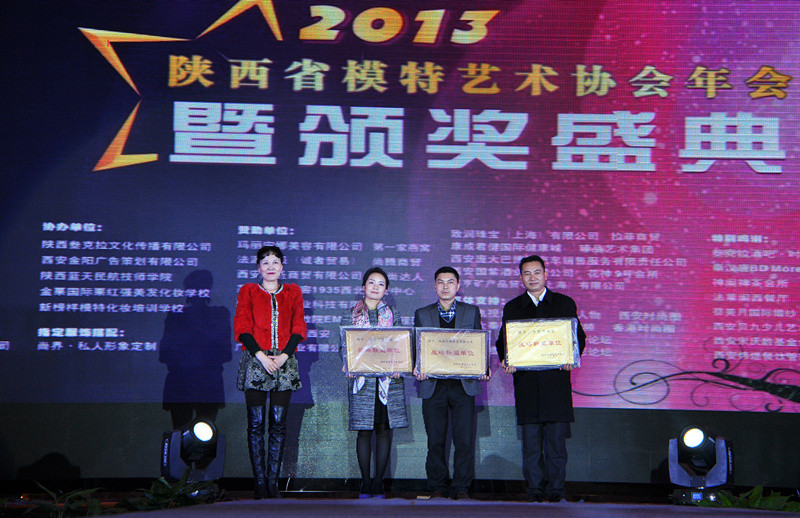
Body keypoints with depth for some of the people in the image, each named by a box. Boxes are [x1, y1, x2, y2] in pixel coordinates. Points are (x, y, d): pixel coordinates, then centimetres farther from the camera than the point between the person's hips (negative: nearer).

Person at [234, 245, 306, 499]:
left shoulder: (293, 292, 14)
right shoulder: (248, 291, 10)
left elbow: (299, 328, 7)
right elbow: (241, 327, 1)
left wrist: (283, 355, -8)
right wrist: (261, 356, -12)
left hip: (284, 361, 2)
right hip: (255, 361, -1)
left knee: (279, 423, 0)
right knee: (256, 423, -4)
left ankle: (273, 482, 4)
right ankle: (260, 483, -1)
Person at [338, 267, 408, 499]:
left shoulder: (393, 315, 12)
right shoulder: (350, 315, 8)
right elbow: (344, 347, 6)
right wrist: (349, 366, -12)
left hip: (388, 380, 1)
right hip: (362, 379, -1)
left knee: (384, 429, 1)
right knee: (364, 430, 0)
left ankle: (379, 482, 8)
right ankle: (365, 482, 8)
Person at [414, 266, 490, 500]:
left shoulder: (472, 312, 12)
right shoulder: (422, 314, 12)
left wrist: (483, 368, -7)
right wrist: (418, 369, -9)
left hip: (464, 384, 0)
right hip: (433, 384, 1)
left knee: (465, 440, -3)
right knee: (435, 441, 2)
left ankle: (461, 487, 6)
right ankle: (437, 487, 12)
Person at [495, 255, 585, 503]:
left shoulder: (565, 303, 11)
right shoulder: (512, 308, 14)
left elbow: (579, 337, 11)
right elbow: (502, 341, 13)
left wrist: (571, 358, -9)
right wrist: (506, 360, -8)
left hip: (556, 378, -1)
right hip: (525, 379, 1)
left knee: (556, 437, -3)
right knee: (530, 438, 0)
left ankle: (555, 487, 4)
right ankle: (535, 487, 7)